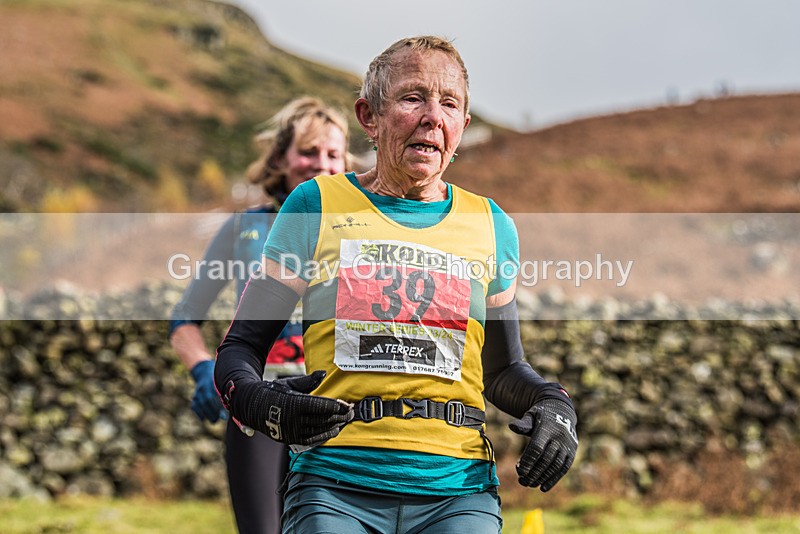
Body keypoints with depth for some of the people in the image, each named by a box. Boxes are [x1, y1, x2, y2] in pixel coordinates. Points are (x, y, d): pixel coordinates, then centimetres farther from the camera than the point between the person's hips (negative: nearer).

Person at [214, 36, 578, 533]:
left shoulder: (491, 226, 15)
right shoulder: (316, 205, 7)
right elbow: (241, 346, 8)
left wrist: (554, 405, 4)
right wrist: (258, 402, -13)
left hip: (458, 488, 2)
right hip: (335, 484, -2)